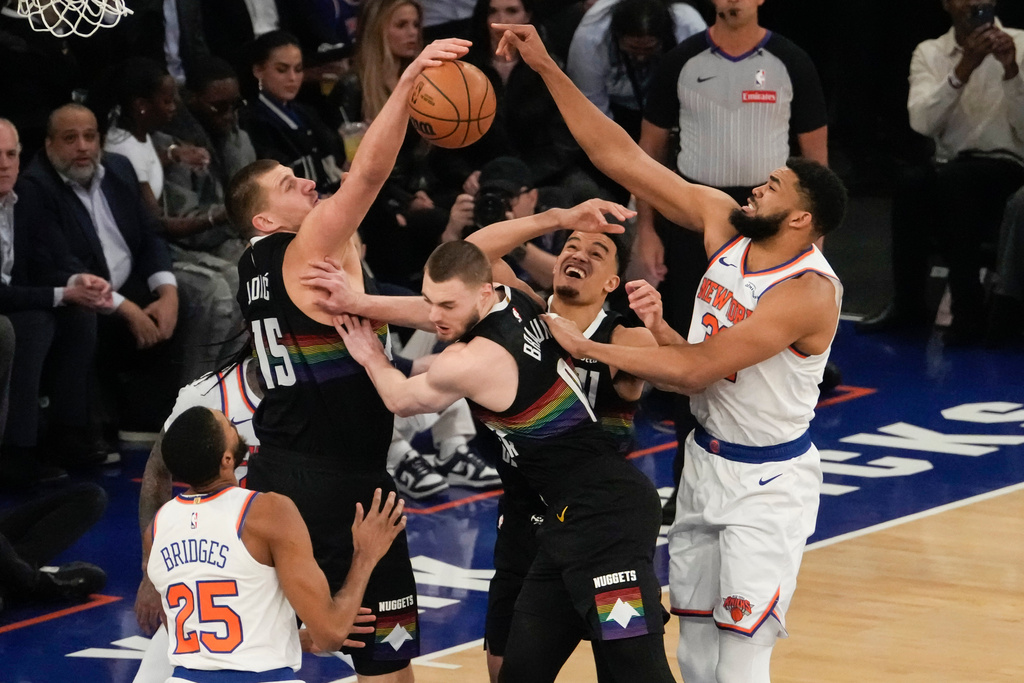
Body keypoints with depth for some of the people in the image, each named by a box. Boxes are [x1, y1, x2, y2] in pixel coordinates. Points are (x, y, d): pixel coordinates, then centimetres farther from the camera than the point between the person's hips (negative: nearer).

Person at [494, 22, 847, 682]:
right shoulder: (725, 223, -6)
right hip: (706, 460, 8)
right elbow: (622, 157, -6)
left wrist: (588, 348, -25)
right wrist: (548, 69, -12)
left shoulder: (809, 293, -26)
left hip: (768, 481, -8)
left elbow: (697, 370, -27)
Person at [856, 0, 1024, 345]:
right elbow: (922, 121, -11)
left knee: (955, 178, -34)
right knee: (913, 183, -31)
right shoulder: (929, 53, 8)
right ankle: (908, 304, -16)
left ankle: (967, 310, -27)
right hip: (949, 174, 2)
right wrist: (963, 70, -23)